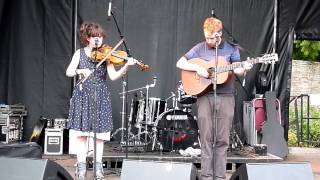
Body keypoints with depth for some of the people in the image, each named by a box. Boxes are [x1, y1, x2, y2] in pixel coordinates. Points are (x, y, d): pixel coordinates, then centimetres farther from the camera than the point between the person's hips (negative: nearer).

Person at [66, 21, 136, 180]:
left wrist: (126, 66, -23)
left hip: (100, 97, 0)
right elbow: (69, 72, -5)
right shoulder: (80, 53, 5)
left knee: (99, 133, 2)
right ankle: (81, 167, 8)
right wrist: (81, 71, -24)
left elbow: (113, 76, -8)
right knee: (81, 133, 0)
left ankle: (98, 166, 13)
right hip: (82, 96, 0)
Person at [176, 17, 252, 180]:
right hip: (204, 96, 0)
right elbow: (180, 63, 3)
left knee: (222, 139, 2)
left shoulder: (231, 48, 6)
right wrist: (197, 68, -11)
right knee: (206, 138, 0)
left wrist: (244, 68, -18)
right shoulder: (199, 48, 6)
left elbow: (236, 70, 4)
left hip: (226, 97, 0)